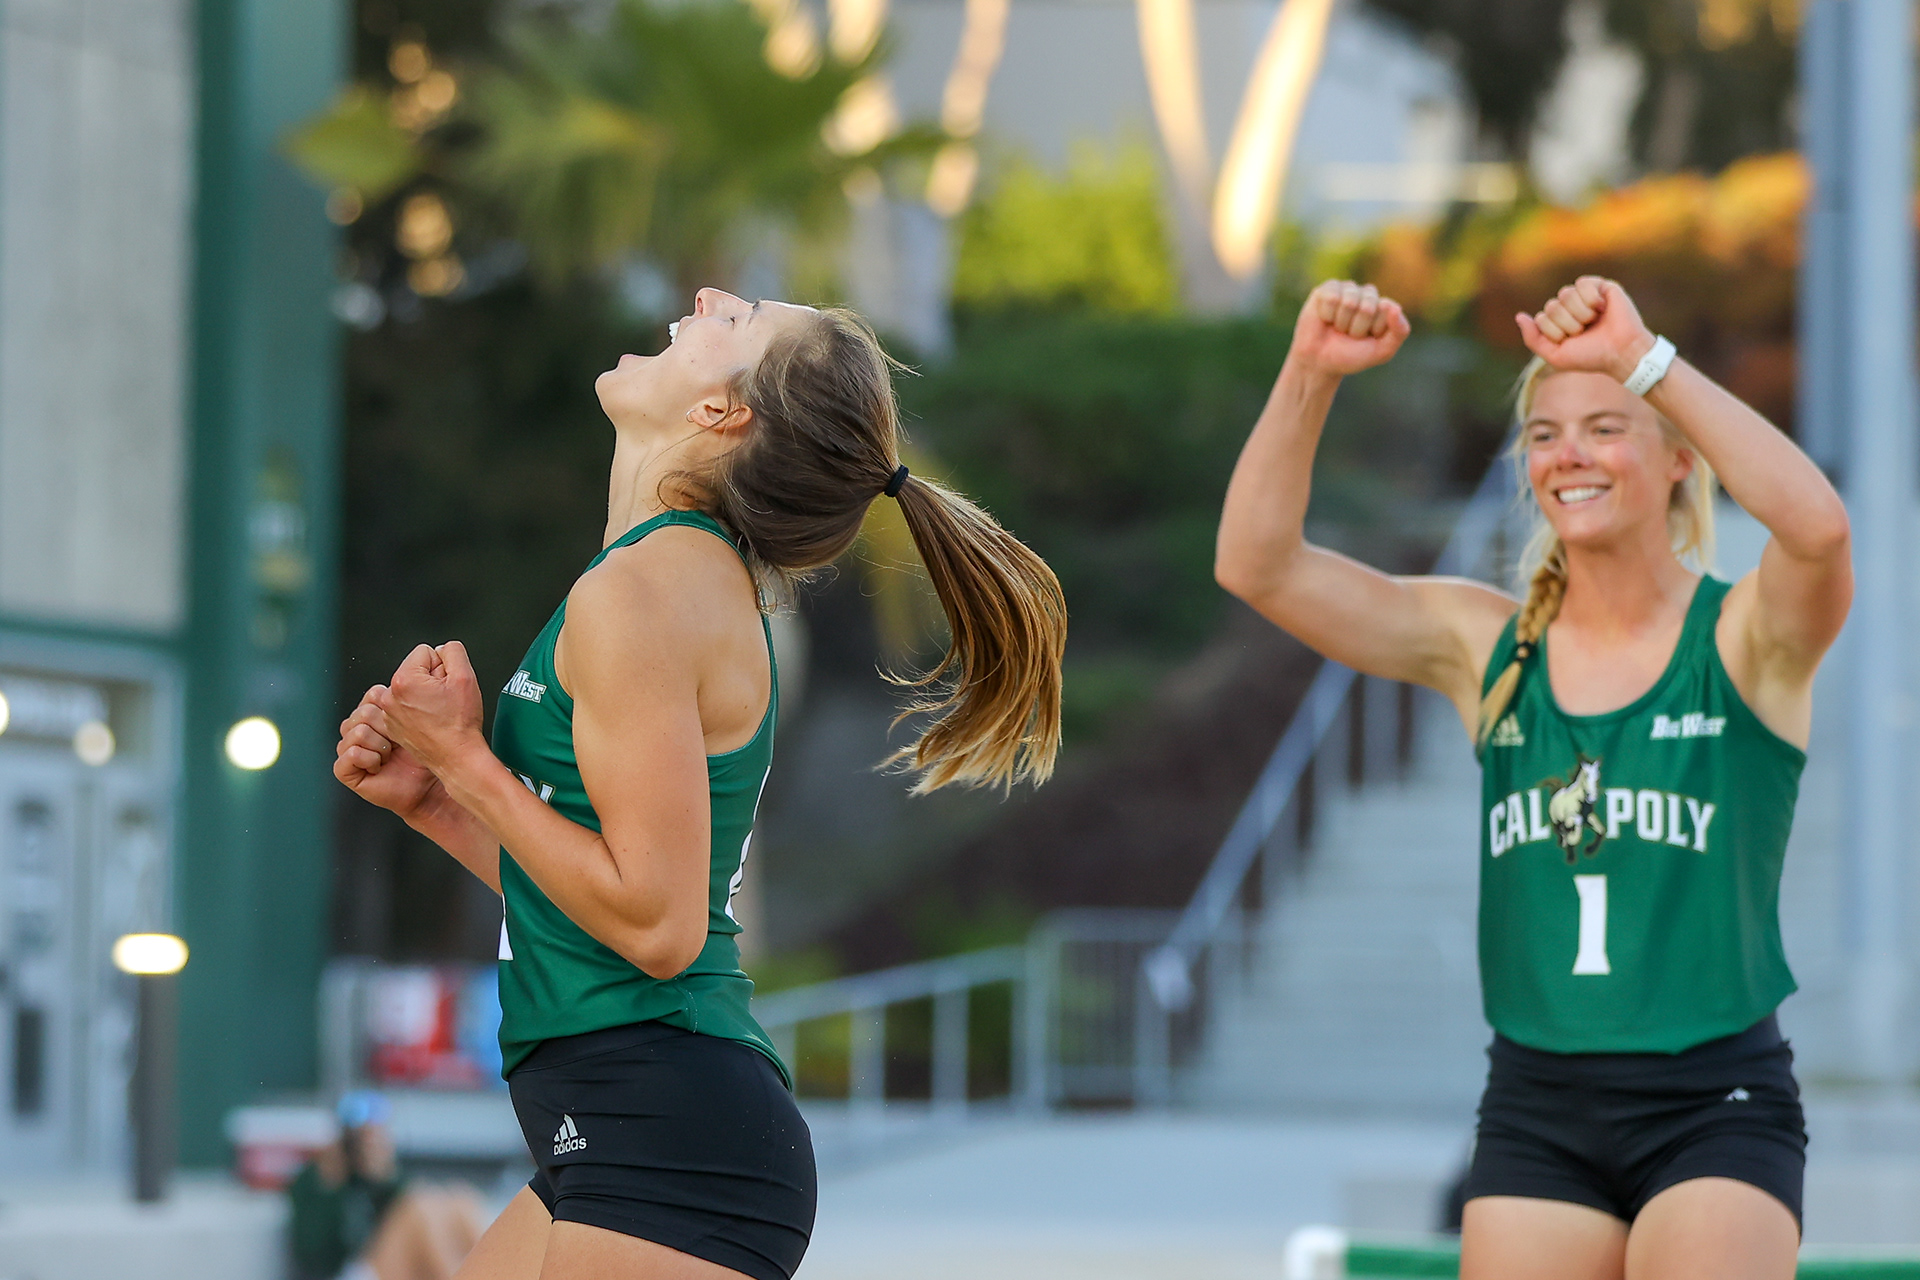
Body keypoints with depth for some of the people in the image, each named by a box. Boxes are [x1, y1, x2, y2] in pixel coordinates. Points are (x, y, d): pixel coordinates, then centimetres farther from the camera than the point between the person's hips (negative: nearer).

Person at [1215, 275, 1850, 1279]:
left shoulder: (1745, 640, -3)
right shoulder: (1486, 647, 7)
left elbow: (1818, 527, -27)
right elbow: (1256, 565, -1)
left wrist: (1642, 358, -28)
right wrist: (1310, 374, -14)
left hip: (1716, 1106, -4)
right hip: (1535, 1108, 4)